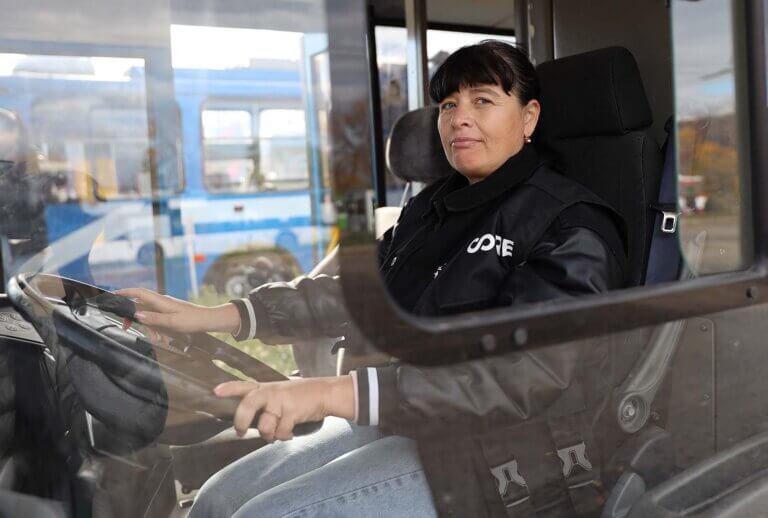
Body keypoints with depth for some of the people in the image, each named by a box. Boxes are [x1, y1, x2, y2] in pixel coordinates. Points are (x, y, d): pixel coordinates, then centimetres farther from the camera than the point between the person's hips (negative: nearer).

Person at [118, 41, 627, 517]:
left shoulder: (574, 227, -12)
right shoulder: (433, 205, 13)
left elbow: (529, 372, -26)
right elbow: (358, 291, 12)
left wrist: (337, 392, -36)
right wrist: (216, 315, 0)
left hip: (489, 451, -7)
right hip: (394, 420, 7)